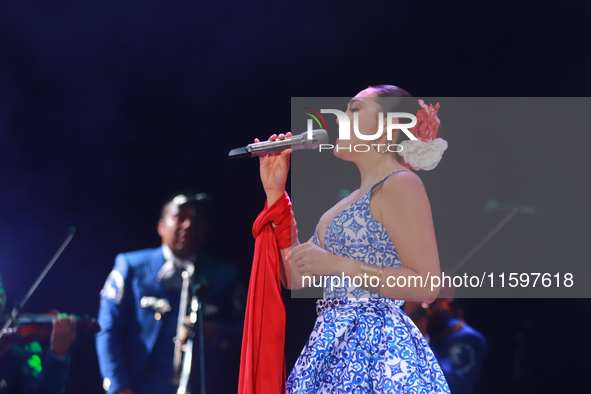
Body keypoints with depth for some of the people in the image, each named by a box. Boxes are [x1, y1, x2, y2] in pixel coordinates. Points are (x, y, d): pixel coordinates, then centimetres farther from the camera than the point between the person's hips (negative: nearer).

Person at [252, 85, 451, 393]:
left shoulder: (400, 184, -7)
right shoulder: (355, 199, 20)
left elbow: (427, 285, -16)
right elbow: (294, 277, 17)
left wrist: (340, 266, -17)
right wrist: (275, 191, 17)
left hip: (375, 345, -8)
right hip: (336, 344, 8)